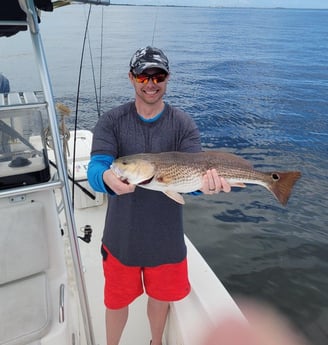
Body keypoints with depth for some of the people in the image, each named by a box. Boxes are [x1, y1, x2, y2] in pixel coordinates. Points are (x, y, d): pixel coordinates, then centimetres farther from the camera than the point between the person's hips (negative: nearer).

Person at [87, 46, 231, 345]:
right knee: (117, 301, 19)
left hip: (166, 236, 1)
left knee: (160, 298, 24)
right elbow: (95, 169, -20)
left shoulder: (183, 125, -7)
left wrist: (206, 184, -39)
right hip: (121, 236, 0)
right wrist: (107, 179, -44)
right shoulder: (111, 122, -8)